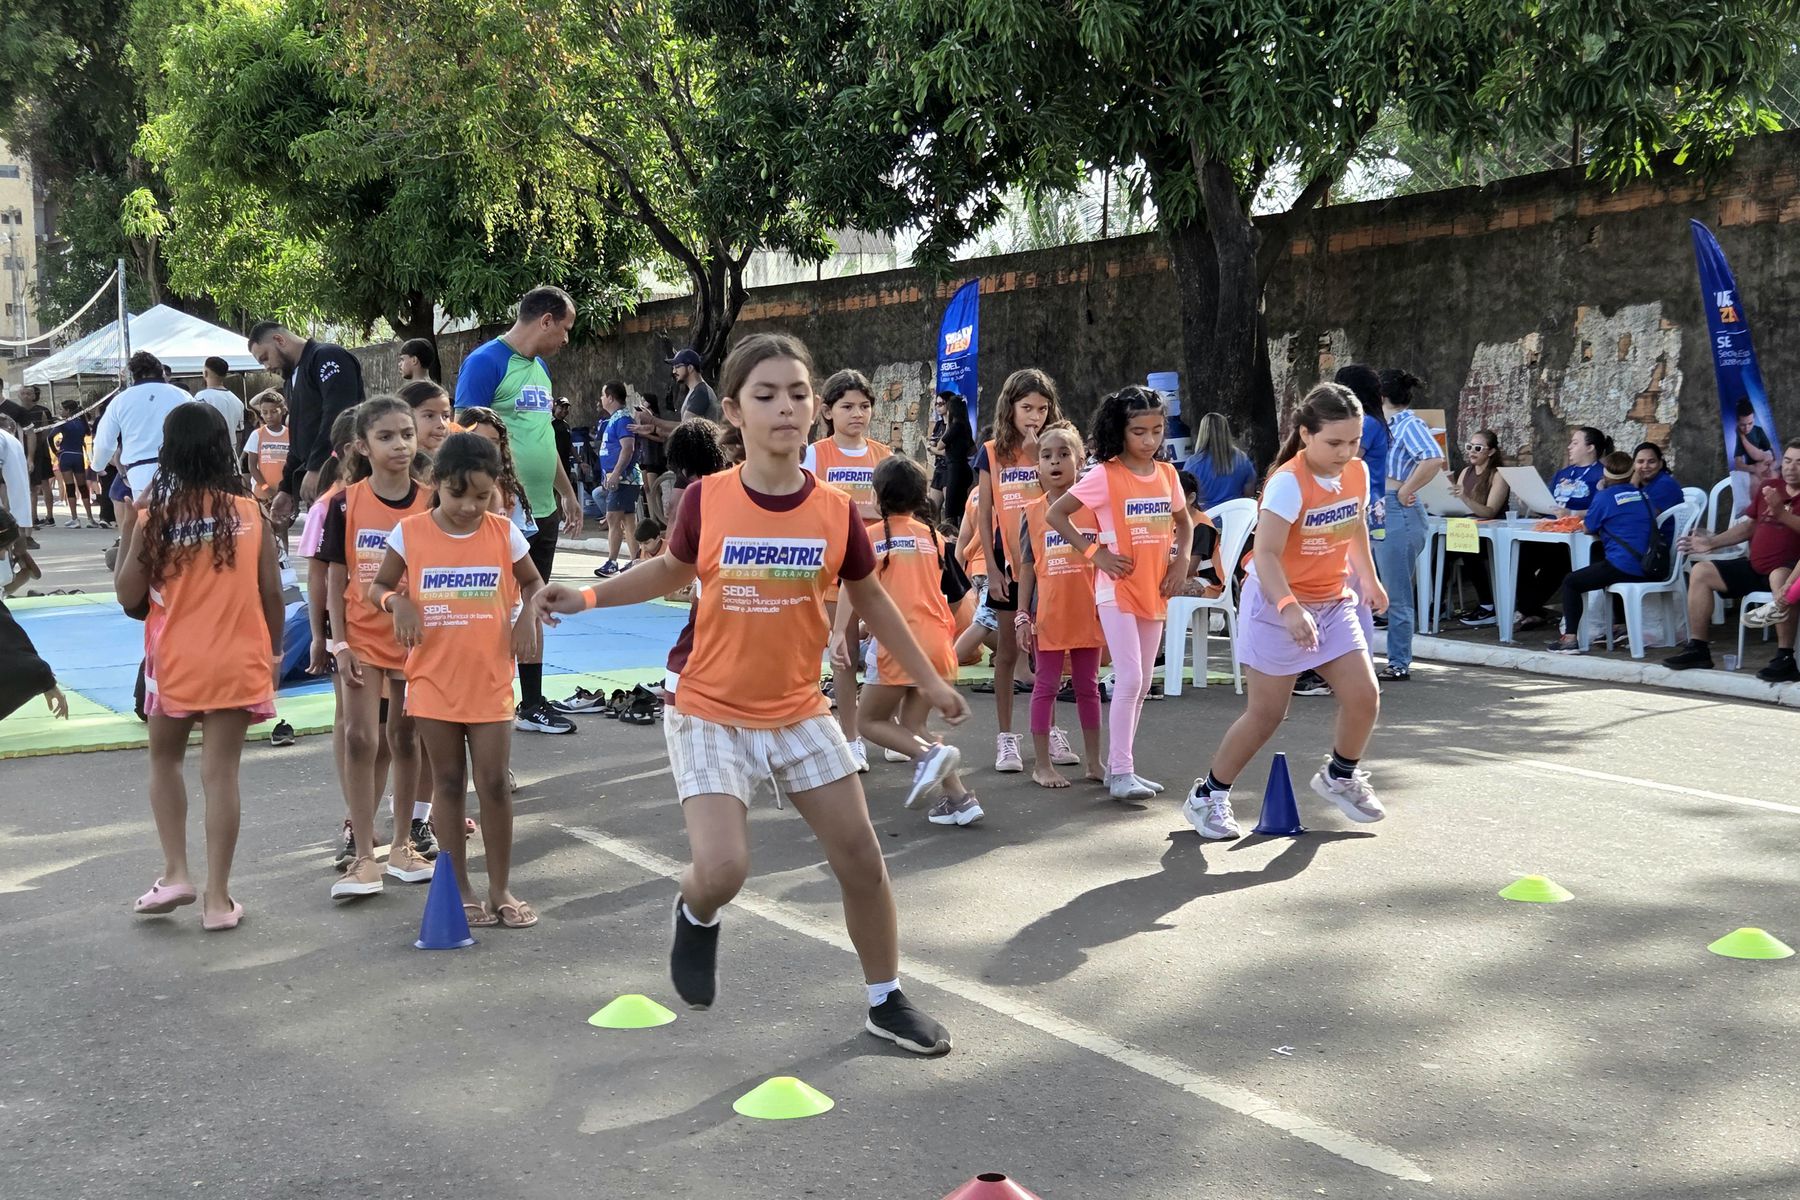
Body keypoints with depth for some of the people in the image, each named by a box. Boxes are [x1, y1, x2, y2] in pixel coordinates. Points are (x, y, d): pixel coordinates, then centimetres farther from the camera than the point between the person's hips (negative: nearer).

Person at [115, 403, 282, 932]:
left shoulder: (155, 518, -8)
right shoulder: (251, 513, -4)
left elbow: (128, 595, -3)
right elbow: (271, 592, -1)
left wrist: (129, 528, 4)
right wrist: (273, 652, 14)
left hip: (175, 661, -1)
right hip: (238, 661, 1)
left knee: (165, 758, 21)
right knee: (221, 772, 4)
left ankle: (175, 872, 12)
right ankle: (218, 899, 6)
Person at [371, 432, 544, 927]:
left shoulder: (503, 533, -2)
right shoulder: (410, 532, -4)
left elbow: (532, 581, 13)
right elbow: (378, 585, 7)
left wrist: (528, 611, -7)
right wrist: (398, 602, -15)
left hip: (490, 681, 0)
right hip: (432, 681, 0)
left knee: (494, 783, 2)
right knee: (447, 783, 8)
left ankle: (500, 890, 14)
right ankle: (459, 890, 18)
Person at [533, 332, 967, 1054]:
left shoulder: (836, 512, -8)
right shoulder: (706, 500, -12)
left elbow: (870, 599, 8)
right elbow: (674, 570, 9)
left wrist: (928, 679, 12)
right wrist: (587, 596, 0)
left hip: (799, 712, 3)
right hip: (710, 712, -2)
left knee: (863, 863, 5)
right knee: (722, 870, -18)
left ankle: (886, 1003, 27)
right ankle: (696, 916, 21)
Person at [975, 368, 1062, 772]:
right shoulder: (991, 453, 1)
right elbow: (983, 515, 1)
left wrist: (1039, 453, -13)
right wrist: (991, 567, -4)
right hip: (1008, 562, -1)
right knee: (1008, 650, 5)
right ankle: (1006, 736, 12)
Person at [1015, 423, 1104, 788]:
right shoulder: (1034, 512, 0)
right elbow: (1027, 567, 3)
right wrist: (1022, 616, -1)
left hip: (1088, 612, 1)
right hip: (1048, 614, -1)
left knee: (1088, 686, 12)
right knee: (1046, 686, 6)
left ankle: (1094, 761, 22)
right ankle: (1042, 764, 13)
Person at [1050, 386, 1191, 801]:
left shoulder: (1167, 474, 6)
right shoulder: (1105, 475, -10)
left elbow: (1184, 523, 21)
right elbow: (1055, 514, -7)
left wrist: (1181, 561, 5)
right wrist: (1095, 552, -11)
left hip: (1154, 591, 6)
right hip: (1118, 588, -6)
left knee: (1141, 684, 10)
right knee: (1129, 679, -13)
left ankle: (1119, 766, 20)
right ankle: (1121, 772, -8)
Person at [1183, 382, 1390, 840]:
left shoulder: (1358, 473, -2)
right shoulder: (1288, 483, -24)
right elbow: (1266, 553, -32)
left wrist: (1368, 579, 25)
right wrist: (1289, 608, -44)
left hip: (1334, 601, 6)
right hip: (1278, 606, -6)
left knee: (1364, 696, -3)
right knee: (1267, 713, -1)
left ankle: (1340, 777, 26)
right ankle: (1207, 797, 15)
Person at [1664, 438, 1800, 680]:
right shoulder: (1769, 488, 14)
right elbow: (1748, 526, 24)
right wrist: (1712, 543, 15)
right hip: (1755, 567, 8)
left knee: (1780, 577, -42)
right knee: (1701, 572, 2)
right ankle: (1698, 648, 2)